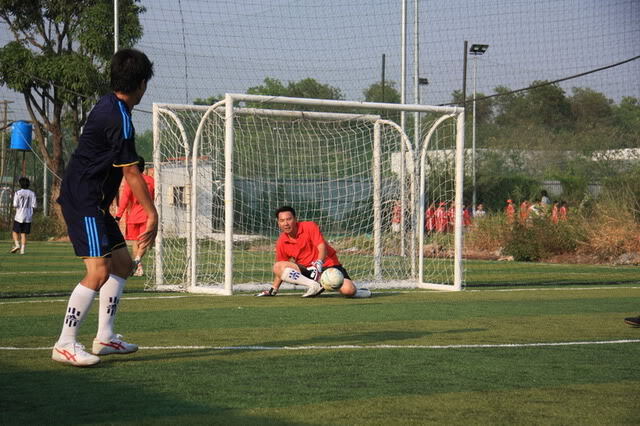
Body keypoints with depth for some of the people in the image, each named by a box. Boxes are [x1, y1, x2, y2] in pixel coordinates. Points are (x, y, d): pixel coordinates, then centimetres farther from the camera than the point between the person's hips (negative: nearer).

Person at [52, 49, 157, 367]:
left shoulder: (108, 106, 12)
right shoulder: (119, 119, -18)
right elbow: (131, 174, -17)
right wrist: (152, 214, -12)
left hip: (94, 203, 11)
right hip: (84, 201, -11)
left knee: (122, 263, 16)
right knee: (99, 272, -16)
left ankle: (105, 337, 21)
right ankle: (65, 345, -11)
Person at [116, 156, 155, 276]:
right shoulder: (150, 180, 5)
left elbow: (124, 199, -11)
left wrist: (118, 216, -10)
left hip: (133, 216, -1)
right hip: (146, 216, 2)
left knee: (135, 242, 7)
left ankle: (139, 268, 4)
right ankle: (138, 259, -26)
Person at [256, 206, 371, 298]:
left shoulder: (310, 227, -11)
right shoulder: (281, 243, 0)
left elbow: (322, 248, -22)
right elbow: (282, 269, 11)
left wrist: (318, 264, -41)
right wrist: (274, 288, 6)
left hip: (328, 265, -4)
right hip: (306, 269, 4)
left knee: (348, 290, -30)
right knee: (277, 267, -21)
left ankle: (357, 292, 10)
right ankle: (315, 286, -27)